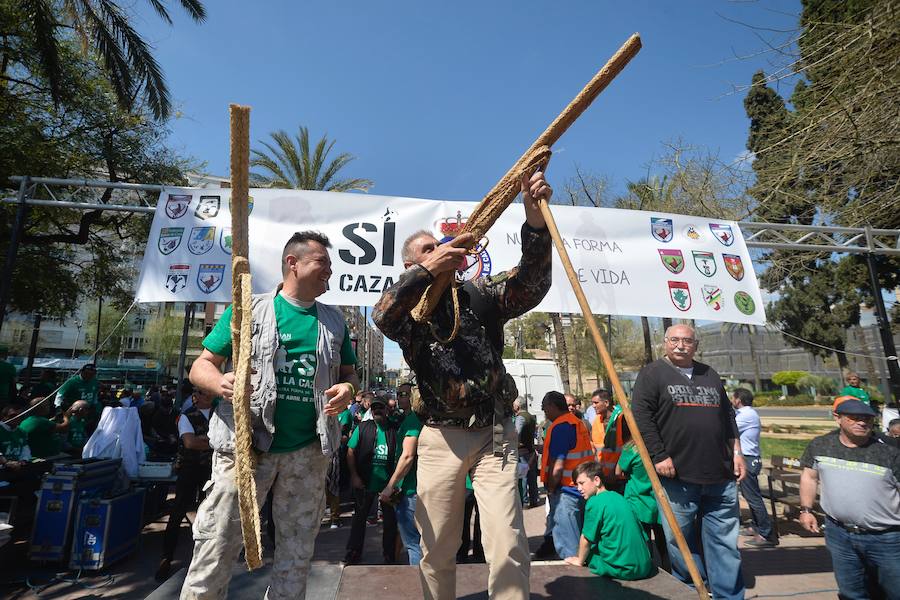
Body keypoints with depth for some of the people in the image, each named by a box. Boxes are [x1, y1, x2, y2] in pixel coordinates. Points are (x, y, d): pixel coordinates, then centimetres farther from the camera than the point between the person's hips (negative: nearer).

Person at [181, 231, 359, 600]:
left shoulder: (334, 321, 10)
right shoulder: (249, 309, 2)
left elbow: (349, 374, 16)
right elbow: (201, 366, 2)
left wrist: (348, 390, -7)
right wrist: (220, 383, -20)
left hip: (309, 453, 3)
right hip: (245, 445, -3)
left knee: (296, 558, 14)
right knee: (214, 553, 2)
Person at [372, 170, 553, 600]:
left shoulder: (480, 295, 4)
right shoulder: (408, 311, 3)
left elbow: (532, 282, -12)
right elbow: (381, 316, -20)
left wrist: (534, 218, -27)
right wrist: (428, 271, -28)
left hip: (493, 435, 0)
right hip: (440, 438, 1)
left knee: (508, 548, -5)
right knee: (436, 550, 12)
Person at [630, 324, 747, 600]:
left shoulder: (710, 375, 16)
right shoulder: (652, 373, -2)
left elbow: (728, 416, 22)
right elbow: (641, 416, -9)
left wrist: (736, 452, 13)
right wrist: (660, 456, -14)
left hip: (720, 474, 5)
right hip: (677, 474, -4)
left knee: (725, 541, 11)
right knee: (680, 540, 7)